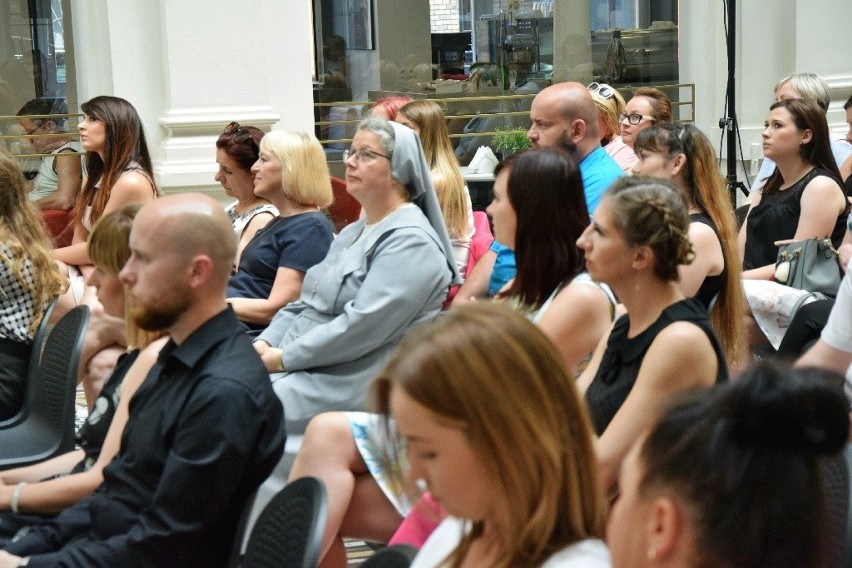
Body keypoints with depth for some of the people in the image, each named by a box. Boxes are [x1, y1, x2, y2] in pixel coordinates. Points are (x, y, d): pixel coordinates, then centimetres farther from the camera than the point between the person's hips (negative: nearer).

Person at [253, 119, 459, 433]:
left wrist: (284, 358, -16)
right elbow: (304, 304, 21)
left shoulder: (411, 242, -11)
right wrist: (264, 344, 2)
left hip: (352, 382, -9)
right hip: (304, 368, 9)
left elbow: (362, 327, -21)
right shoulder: (352, 233, 22)